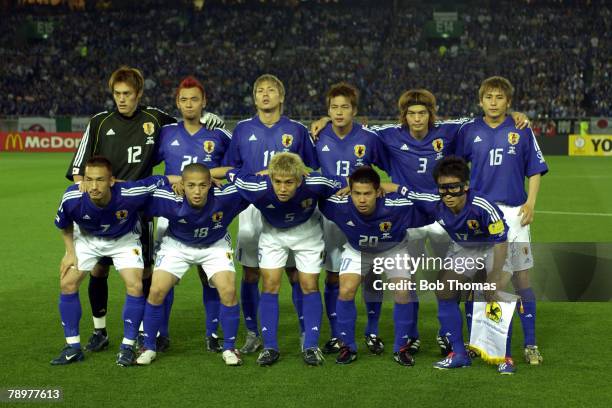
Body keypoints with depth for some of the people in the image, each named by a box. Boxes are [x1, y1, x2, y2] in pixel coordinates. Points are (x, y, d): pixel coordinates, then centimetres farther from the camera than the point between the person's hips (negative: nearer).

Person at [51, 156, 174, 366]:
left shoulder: (129, 194, -40)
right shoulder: (72, 198, -33)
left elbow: (159, 180, -21)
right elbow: (64, 225, -9)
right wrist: (70, 252, -9)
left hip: (124, 239, -1)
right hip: (86, 238, 2)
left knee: (135, 286, -16)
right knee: (67, 283, -8)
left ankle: (127, 346, 0)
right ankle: (73, 347, 6)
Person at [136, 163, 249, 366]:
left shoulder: (224, 197, -35)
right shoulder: (171, 201, -35)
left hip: (215, 245, 0)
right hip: (177, 244, 0)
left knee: (228, 292, -16)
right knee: (156, 291, -12)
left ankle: (229, 348, 6)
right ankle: (149, 347, 10)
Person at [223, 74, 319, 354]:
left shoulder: (296, 130, 5)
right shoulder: (243, 129, 8)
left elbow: (317, 167, 11)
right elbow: (229, 168, 14)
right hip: (252, 208, 1)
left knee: (296, 274, -2)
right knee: (250, 275, 3)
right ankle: (253, 335, 15)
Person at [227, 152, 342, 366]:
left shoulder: (314, 185, -37)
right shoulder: (259, 188, -37)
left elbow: (342, 185, -18)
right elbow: (231, 173, -19)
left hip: (307, 232, 0)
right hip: (272, 232, 0)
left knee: (310, 286, -1)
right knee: (270, 285, -5)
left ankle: (311, 346, 8)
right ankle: (270, 346, 4)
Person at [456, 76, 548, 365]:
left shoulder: (521, 131, 3)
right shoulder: (469, 131, 5)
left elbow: (535, 169, 6)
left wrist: (531, 202, -6)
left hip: (513, 211, -1)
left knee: (522, 278, -2)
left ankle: (530, 344, 4)